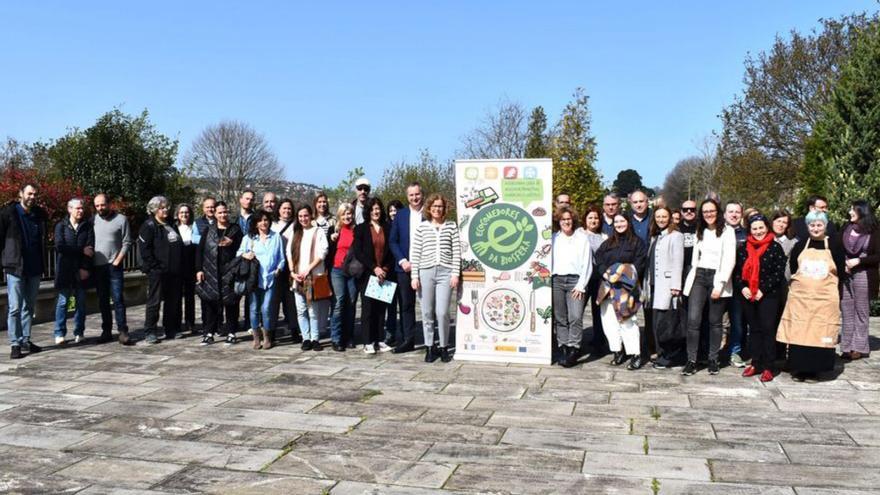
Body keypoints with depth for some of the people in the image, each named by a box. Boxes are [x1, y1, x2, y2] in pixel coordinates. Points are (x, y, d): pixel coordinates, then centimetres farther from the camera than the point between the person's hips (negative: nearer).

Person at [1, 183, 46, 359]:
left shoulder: (40, 214, 8)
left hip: (35, 268, 5)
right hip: (15, 267, -5)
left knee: (29, 307, 12)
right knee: (15, 308, -4)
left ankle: (26, 340, 20)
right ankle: (15, 344, 0)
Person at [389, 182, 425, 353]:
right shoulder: (400, 215, 9)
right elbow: (393, 241, 7)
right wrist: (402, 261, -4)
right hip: (405, 267, 3)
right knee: (406, 304, 5)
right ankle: (408, 340, 12)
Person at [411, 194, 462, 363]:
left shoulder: (451, 226, 8)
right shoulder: (422, 227, 8)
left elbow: (456, 251, 5)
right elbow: (416, 253, 5)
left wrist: (455, 273, -2)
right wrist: (415, 276, 0)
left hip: (445, 272, -1)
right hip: (426, 272, 1)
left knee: (442, 312, -7)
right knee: (427, 313, 4)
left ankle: (444, 347, 8)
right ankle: (430, 347, 14)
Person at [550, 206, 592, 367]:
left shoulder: (582, 238, 7)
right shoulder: (554, 238, 14)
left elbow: (587, 264, 3)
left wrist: (581, 285, -6)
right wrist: (549, 280, -1)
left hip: (575, 281, -2)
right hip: (557, 280, 2)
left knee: (575, 317, -13)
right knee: (560, 318, 2)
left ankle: (574, 349, -9)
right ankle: (563, 349, 6)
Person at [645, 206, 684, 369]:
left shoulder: (675, 236, -2)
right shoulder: (654, 237, 19)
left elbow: (678, 262, -9)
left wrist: (675, 286, -15)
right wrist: (647, 282, 12)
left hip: (667, 285, -7)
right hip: (654, 284, 7)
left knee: (663, 325, -8)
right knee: (655, 324, 6)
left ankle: (667, 357, 2)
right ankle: (662, 355, 13)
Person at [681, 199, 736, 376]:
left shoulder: (727, 231, -1)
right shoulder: (700, 231, 16)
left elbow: (729, 260, -7)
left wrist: (719, 284, -13)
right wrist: (691, 277, 6)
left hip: (717, 278, -3)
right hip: (698, 277, 3)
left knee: (715, 322, 3)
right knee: (693, 320, -7)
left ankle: (713, 360, 14)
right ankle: (691, 361, -4)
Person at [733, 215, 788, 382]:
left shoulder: (775, 247, -3)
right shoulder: (744, 248, 9)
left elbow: (779, 272, -9)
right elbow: (737, 271, 10)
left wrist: (763, 290, -14)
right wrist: (742, 287, -6)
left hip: (768, 295, -4)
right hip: (747, 295, 4)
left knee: (768, 329, -4)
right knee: (754, 329, 10)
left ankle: (768, 367, 2)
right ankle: (756, 363, 18)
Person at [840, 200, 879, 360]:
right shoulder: (846, 230, 8)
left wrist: (858, 261, -13)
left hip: (863, 275, -4)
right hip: (846, 274, 4)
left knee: (861, 312, 2)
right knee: (846, 311, 4)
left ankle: (860, 347, 8)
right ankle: (847, 347, 8)